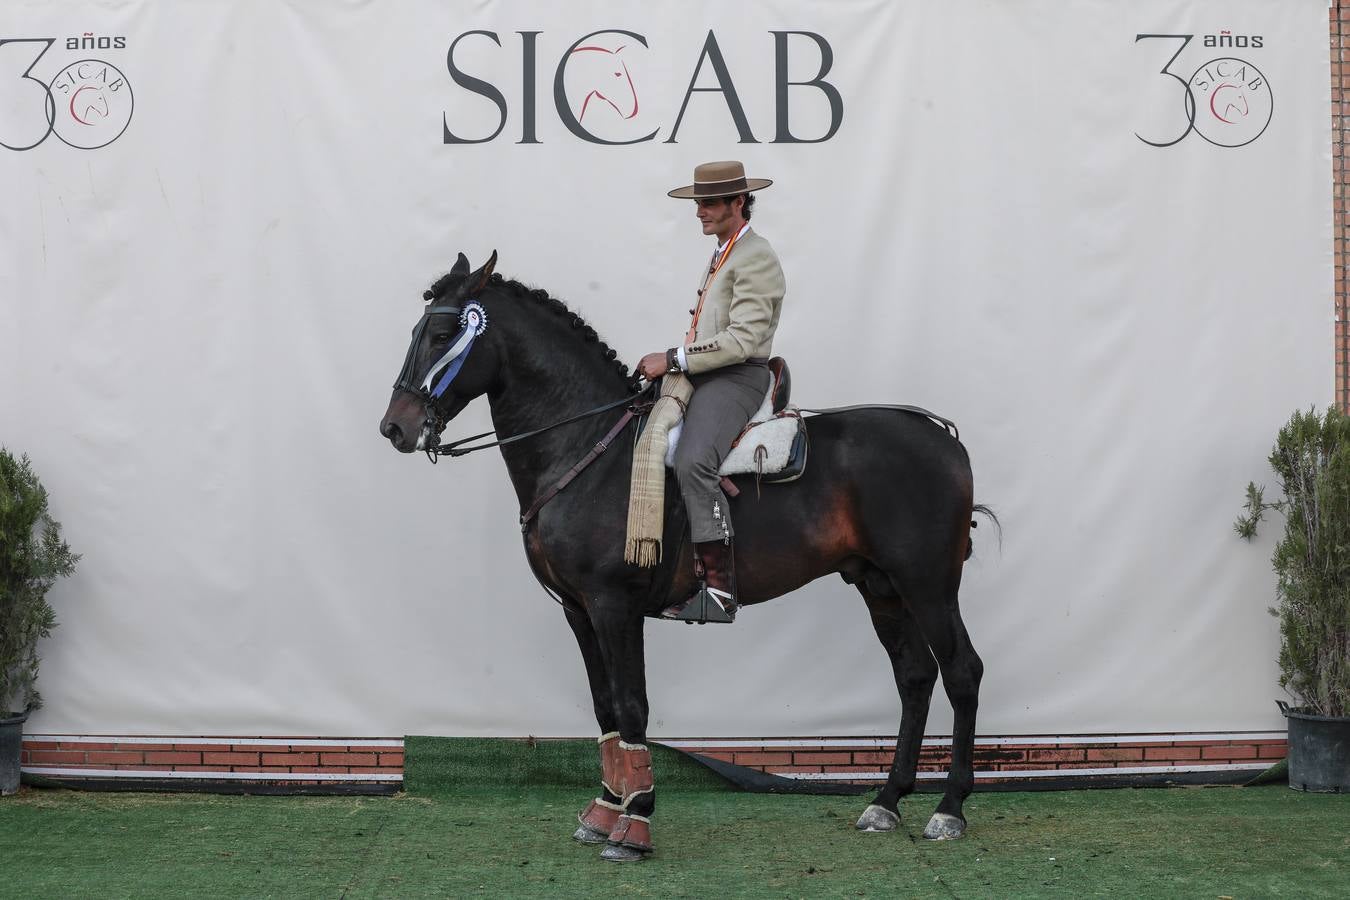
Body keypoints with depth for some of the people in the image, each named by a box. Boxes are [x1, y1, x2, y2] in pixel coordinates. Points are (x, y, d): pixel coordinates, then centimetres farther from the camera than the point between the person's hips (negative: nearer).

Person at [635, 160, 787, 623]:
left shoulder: (756, 258, -10)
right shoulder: (722, 253, 22)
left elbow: (743, 339, -19)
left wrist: (673, 359, -19)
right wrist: (672, 361, 15)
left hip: (735, 377, -11)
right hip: (703, 373, 11)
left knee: (692, 462, -32)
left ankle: (720, 589, -30)